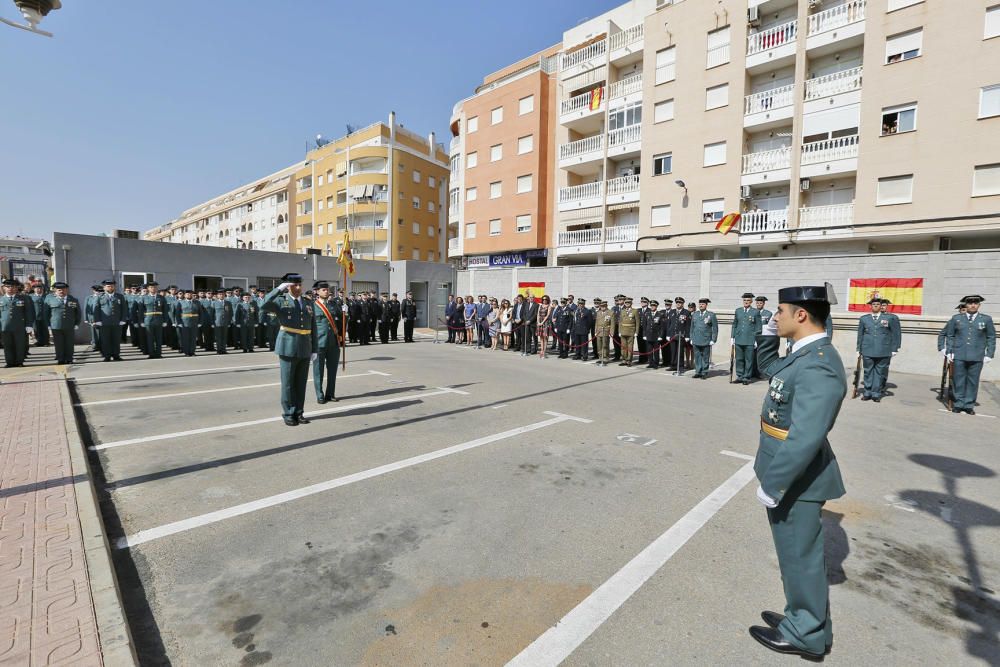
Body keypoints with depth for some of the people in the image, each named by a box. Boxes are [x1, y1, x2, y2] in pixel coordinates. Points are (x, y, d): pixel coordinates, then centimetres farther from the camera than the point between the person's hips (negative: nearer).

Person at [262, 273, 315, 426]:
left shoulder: (308, 301, 10)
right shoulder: (281, 300, -1)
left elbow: (312, 327, 9)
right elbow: (265, 305, -23)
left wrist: (314, 349, 6)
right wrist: (279, 289, -27)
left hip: (305, 349, 4)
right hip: (288, 348, -3)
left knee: (301, 383, 10)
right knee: (288, 383, 5)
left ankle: (299, 413, 20)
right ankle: (288, 414, 15)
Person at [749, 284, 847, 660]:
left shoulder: (818, 366, -28)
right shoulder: (806, 355, 4)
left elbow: (804, 439, -32)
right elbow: (767, 366, 24)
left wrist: (772, 484, -24)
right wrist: (769, 333, 6)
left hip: (796, 480, -10)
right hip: (790, 474, 10)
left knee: (800, 556, 10)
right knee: (796, 553, 24)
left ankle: (807, 634, 31)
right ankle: (803, 618, 43)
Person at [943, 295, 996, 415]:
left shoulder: (986, 319, 7)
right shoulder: (956, 318, 7)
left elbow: (991, 338, 9)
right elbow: (950, 336, 10)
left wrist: (989, 354, 2)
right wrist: (949, 352, 4)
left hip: (977, 357, 0)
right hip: (959, 356, 0)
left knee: (973, 381, 4)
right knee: (959, 380, 3)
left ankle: (969, 405, 12)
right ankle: (958, 404, 11)